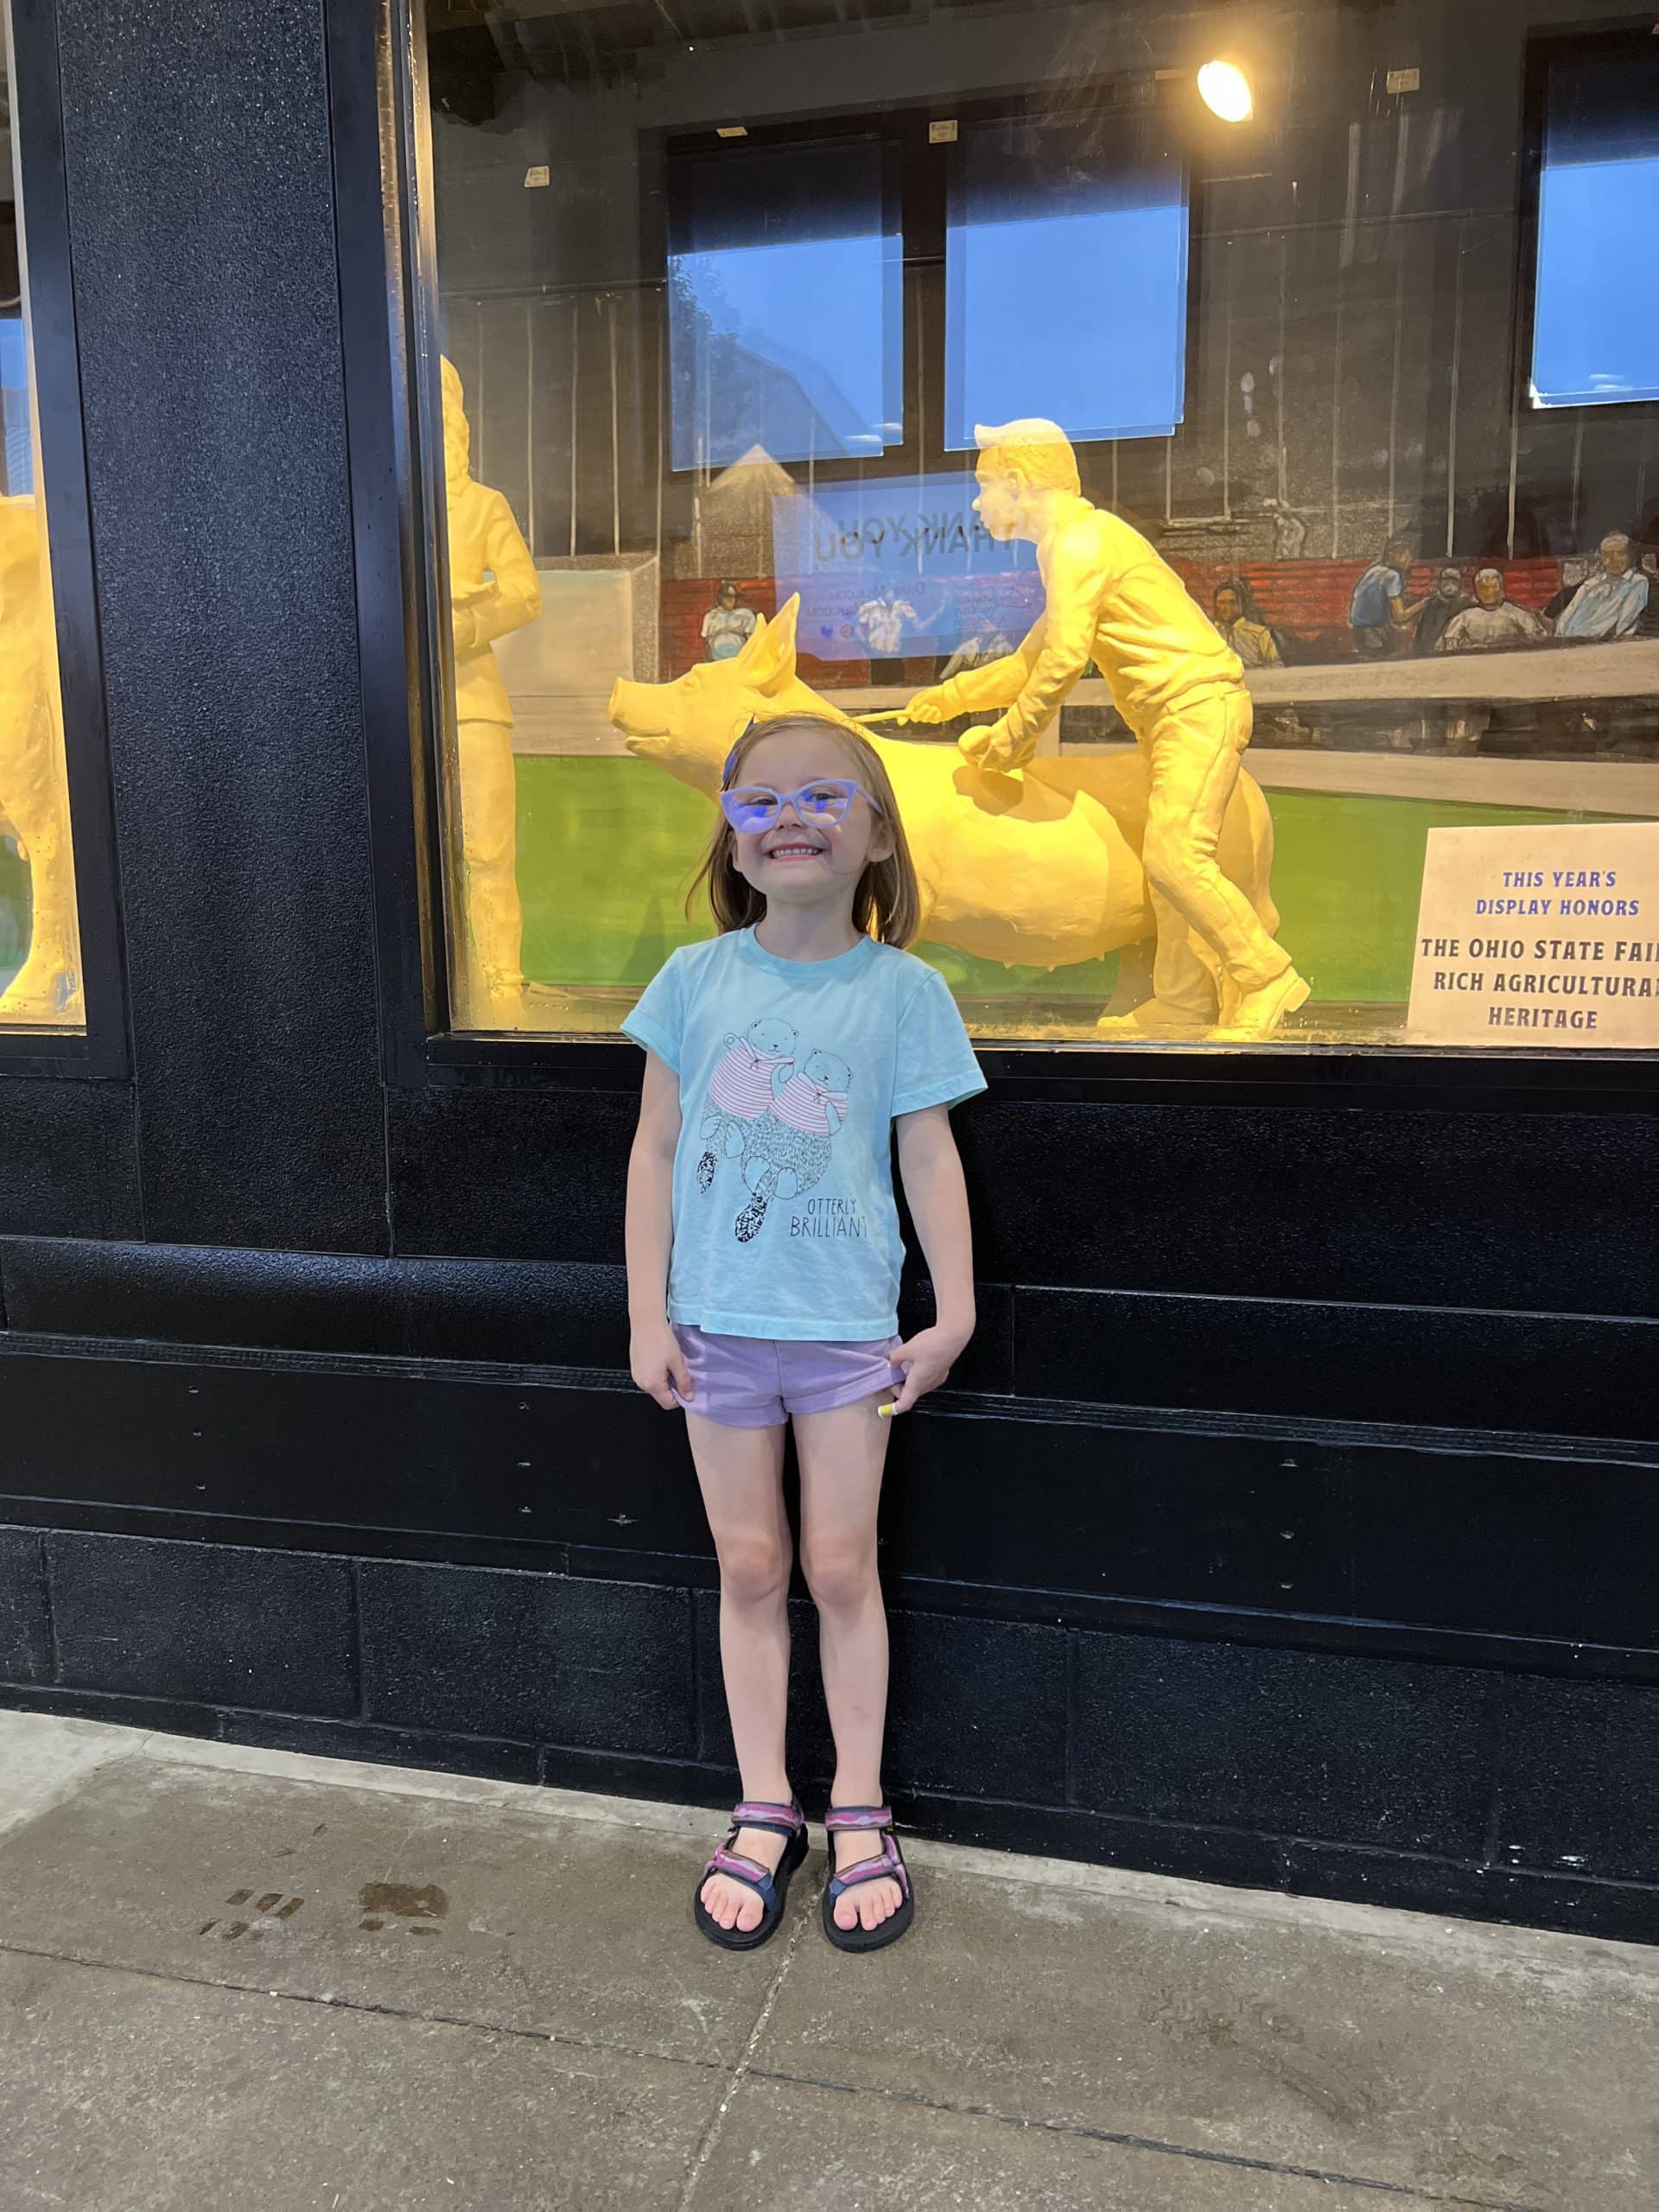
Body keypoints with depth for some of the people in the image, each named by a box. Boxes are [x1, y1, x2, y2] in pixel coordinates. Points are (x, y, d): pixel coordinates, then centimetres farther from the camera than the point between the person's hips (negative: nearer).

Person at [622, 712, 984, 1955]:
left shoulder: (902, 989, -4)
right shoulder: (695, 980, -1)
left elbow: (929, 1156, -2)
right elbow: (658, 1150, 2)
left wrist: (954, 1315, -4)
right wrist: (649, 1317, -1)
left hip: (848, 1325, -1)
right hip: (719, 1324, 2)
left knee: (841, 1566, 7)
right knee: (751, 1567, 11)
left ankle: (860, 1813, 26)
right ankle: (765, 1812, 27)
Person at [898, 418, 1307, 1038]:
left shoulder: (1078, 541, -10)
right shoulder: (1072, 543, 24)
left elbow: (1064, 661, -18)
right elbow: (1036, 657, 31)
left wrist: (1010, 741, -8)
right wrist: (953, 696, 27)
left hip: (1197, 703, -10)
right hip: (1176, 714, 10)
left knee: (1173, 856, -18)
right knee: (1167, 858, 7)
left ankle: (1266, 979, -10)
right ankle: (1181, 1000, 9)